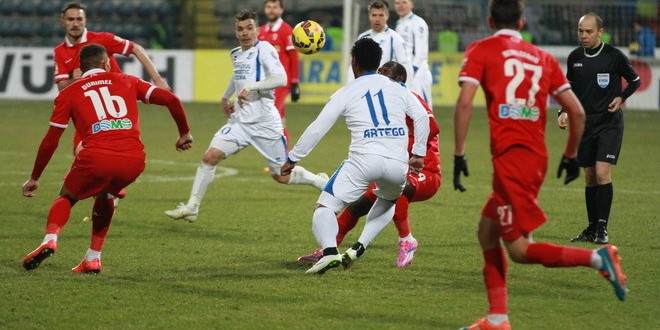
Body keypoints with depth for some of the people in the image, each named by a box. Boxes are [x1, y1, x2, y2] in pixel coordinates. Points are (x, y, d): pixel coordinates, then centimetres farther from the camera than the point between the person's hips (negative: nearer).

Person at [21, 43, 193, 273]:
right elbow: (170, 99, 12)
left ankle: (50, 239, -7)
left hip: (96, 158, -2)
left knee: (66, 198, 23)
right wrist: (184, 134, 26)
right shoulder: (127, 82, 22)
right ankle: (93, 259, 25)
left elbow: (50, 142, 16)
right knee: (105, 196, 32)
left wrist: (34, 178, 25)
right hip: (134, 159, 2)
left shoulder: (69, 93, 18)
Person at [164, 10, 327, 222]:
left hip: (265, 122, -6)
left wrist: (251, 87, -26)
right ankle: (191, 207, -5)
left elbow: (281, 79, -22)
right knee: (210, 157, -11)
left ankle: (321, 182, 29)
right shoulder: (236, 54, 13)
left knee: (282, 176, 3)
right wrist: (225, 97, 31)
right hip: (240, 120, 6)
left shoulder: (264, 49, -10)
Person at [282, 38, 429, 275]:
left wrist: (292, 159, 15)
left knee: (325, 207, 2)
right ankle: (359, 247, 13)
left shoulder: (346, 93, 9)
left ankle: (329, 251, -27)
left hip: (364, 158, -3)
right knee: (387, 201, 34)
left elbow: (317, 129, 7)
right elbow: (422, 116, 8)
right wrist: (418, 153, 15)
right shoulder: (397, 89, 17)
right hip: (397, 163, 3)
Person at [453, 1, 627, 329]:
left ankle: (598, 258, -20)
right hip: (536, 158, 6)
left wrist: (459, 154, -8)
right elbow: (577, 111, 12)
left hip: (509, 156, -6)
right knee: (487, 234, 18)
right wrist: (571, 155, 25)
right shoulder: (542, 58, 16)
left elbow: (465, 102, -10)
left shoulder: (480, 51, 3)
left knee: (519, 249, -5)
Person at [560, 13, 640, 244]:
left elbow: (635, 80, 5)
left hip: (609, 123, -4)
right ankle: (592, 229, 16)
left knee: (602, 173, -16)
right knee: (590, 178, 7)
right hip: (585, 123, 4)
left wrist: (621, 98, -11)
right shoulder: (574, 58, 4)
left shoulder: (614, 56, -8)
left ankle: (602, 228, -11)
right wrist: (564, 112, 3)